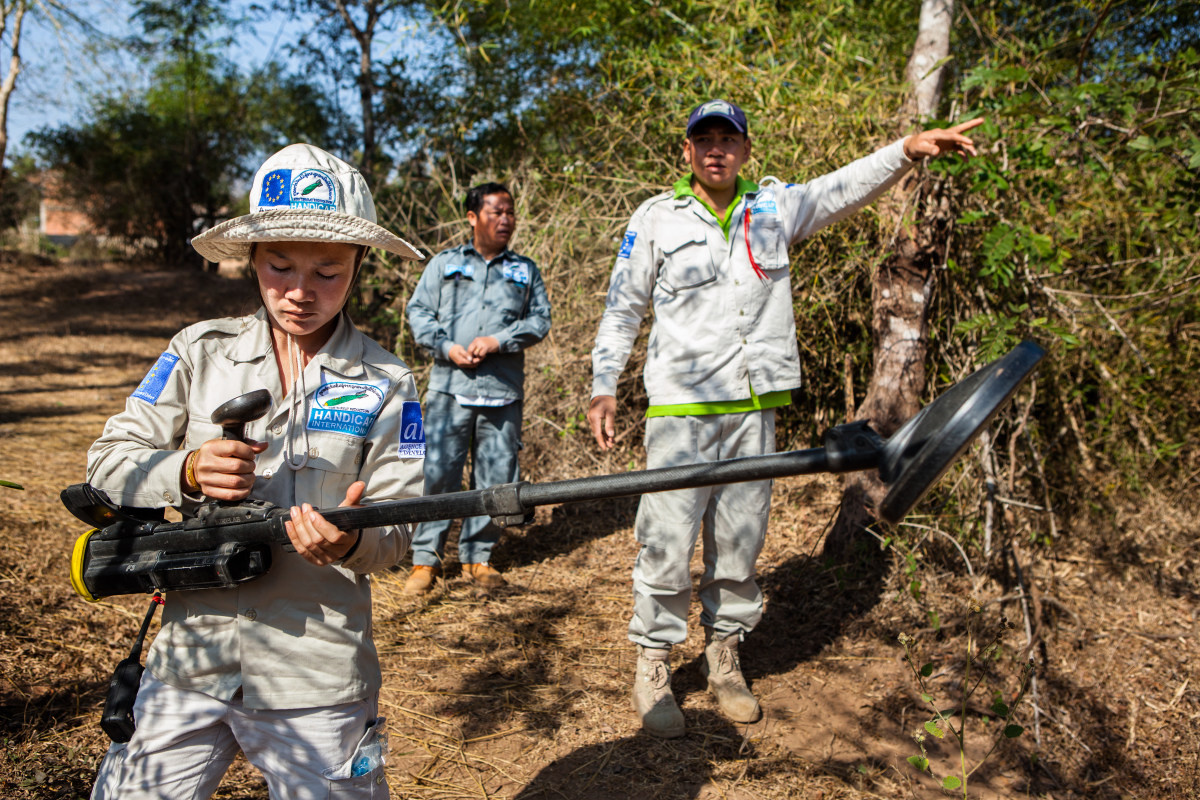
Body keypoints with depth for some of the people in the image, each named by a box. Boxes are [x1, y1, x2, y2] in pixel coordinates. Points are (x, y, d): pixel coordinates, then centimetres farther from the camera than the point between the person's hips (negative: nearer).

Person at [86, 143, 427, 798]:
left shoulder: (385, 383, -4)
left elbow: (396, 528, -6)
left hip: (316, 681, -1)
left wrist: (351, 541, -28)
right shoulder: (200, 351, 1)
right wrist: (188, 472, -17)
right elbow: (109, 462, 2)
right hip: (188, 662, 2)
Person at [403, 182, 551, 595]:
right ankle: (426, 557, 8)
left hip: (503, 392, 2)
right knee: (437, 471, -4)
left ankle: (478, 557, 17)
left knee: (495, 476, 3)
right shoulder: (444, 263, 14)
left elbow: (540, 320, 8)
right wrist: (447, 347, -7)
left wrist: (498, 341, -8)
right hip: (450, 388, -1)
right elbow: (419, 310, 9)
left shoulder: (526, 271, 16)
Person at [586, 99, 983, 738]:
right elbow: (622, 310, 7)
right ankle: (652, 668, 14)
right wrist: (603, 388, 0)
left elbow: (844, 188, 2)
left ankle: (723, 657, 28)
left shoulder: (774, 206, 12)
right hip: (680, 406, -3)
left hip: (755, 406, 3)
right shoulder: (656, 218, 4)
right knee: (668, 542, -4)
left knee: (741, 540, 11)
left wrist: (908, 150, -15)